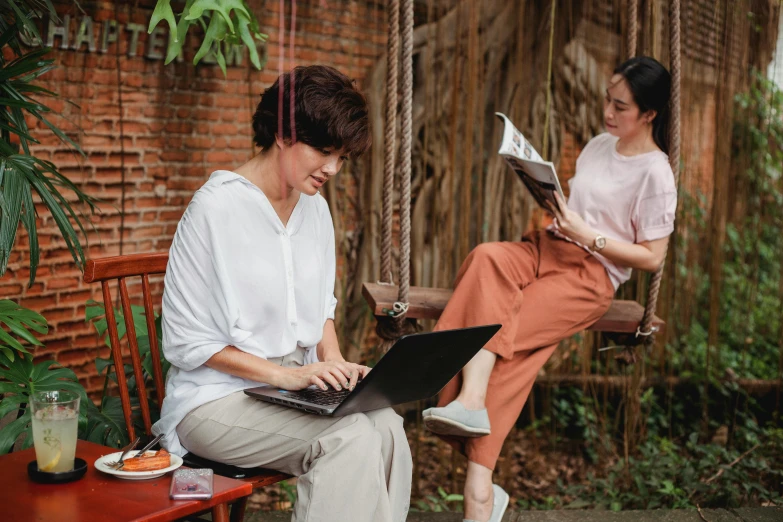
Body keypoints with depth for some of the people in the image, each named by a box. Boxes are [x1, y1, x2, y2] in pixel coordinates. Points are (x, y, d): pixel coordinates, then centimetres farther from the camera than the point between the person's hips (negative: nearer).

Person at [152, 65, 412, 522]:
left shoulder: (316, 209, 8)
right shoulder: (216, 208, -14)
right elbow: (187, 342, -12)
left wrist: (334, 362, -1)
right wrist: (283, 374, -19)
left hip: (300, 388, 6)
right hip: (220, 396, -6)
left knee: (387, 427, -24)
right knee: (351, 438, -30)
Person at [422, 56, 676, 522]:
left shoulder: (656, 173, -5)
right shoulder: (599, 145, 18)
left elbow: (652, 257, -6)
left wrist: (586, 234, -15)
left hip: (593, 272, -6)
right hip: (550, 248, 7)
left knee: (503, 332, -28)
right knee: (488, 258, -29)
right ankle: (470, 403, -39)